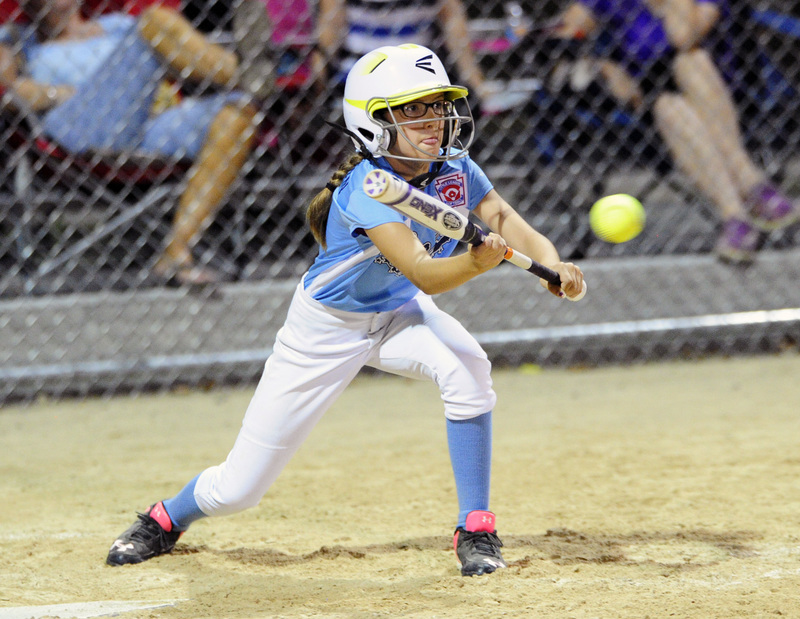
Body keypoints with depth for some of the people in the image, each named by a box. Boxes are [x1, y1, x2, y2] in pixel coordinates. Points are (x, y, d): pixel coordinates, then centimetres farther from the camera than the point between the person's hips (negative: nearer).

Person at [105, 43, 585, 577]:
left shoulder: (454, 167, -14)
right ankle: (167, 519, 35)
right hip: (327, 327, -4)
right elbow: (423, 273, -41)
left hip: (397, 313, 5)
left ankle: (476, 531, -16)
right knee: (237, 489, -2)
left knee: (467, 368, -31)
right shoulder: (367, 188, -32)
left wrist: (552, 261, -28)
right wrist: (476, 262, -60)